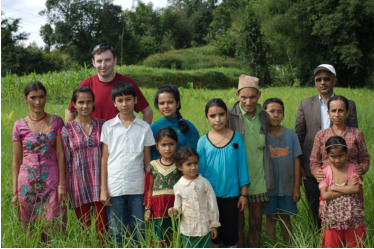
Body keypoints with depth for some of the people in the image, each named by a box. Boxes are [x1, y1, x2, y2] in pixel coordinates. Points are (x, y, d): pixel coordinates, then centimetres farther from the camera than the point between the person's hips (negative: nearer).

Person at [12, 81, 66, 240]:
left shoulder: (56, 122, 3)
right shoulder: (20, 126, 4)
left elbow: (60, 154, 0)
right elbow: (16, 161, 6)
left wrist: (62, 184, -6)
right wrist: (15, 191, 3)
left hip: (51, 181, -1)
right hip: (28, 183, 1)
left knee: (53, 230, -2)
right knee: (32, 231, 7)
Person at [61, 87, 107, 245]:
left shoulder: (102, 126, 3)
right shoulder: (67, 130, 2)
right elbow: (66, 162, 5)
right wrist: (64, 188, 1)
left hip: (100, 183, 0)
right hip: (79, 185, 0)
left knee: (102, 228, 0)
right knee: (84, 228, 9)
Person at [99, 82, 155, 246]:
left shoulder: (144, 128, 4)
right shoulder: (108, 127, 4)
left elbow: (147, 161, 6)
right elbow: (104, 159, 4)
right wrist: (103, 189, 0)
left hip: (137, 189, 0)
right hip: (114, 188, 0)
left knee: (138, 233, 4)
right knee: (116, 234, 5)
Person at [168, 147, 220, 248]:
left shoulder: (204, 183, -7)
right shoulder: (178, 186, -3)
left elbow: (212, 204, -1)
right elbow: (178, 206, 4)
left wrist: (214, 225, 2)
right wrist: (174, 211, -19)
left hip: (204, 228, -1)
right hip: (187, 228, 1)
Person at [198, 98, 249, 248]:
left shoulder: (236, 137, -3)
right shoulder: (203, 141, -4)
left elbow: (242, 166, 2)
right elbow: (200, 170, 4)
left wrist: (244, 194, 2)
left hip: (230, 194, 0)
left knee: (231, 235, 9)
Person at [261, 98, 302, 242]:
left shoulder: (290, 135, -1)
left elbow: (296, 161, 2)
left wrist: (297, 187, 0)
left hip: (287, 186, 1)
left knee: (285, 218, 10)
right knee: (271, 218, 9)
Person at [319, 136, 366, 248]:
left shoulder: (353, 169, -3)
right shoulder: (325, 172, -4)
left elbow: (357, 189, -15)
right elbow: (324, 195, -15)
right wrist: (347, 189, -18)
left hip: (353, 219, 0)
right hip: (332, 220, 0)